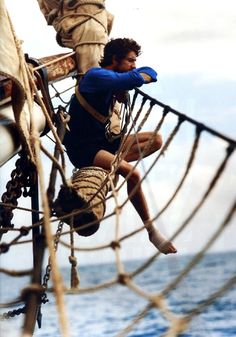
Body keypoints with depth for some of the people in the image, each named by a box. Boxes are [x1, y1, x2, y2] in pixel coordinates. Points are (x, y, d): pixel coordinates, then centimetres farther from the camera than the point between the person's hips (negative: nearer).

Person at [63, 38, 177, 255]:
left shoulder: (115, 76, 9)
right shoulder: (96, 76, -19)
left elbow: (150, 73, 14)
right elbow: (135, 79, -29)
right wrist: (135, 77, -6)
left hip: (103, 142, 10)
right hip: (82, 148, -10)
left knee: (156, 140, 0)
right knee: (132, 173, -30)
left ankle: (111, 165, -14)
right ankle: (152, 231, -18)